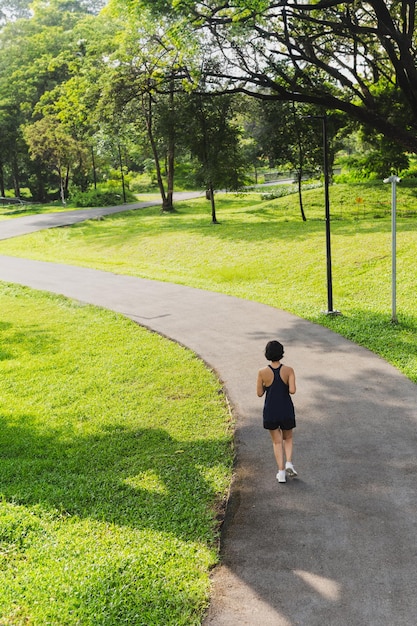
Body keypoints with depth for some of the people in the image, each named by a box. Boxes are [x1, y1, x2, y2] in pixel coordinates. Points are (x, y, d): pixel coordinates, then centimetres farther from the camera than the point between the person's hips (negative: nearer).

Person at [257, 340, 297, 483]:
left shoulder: (262, 372, -11)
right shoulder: (289, 370, -11)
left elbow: (259, 393, -5)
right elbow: (292, 390, -18)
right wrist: (286, 387, 4)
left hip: (270, 411, 0)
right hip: (286, 410, 0)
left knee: (277, 441, 14)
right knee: (288, 438, 23)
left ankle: (281, 472, 9)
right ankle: (289, 463, 2)